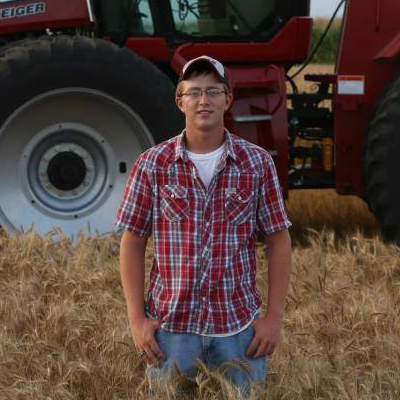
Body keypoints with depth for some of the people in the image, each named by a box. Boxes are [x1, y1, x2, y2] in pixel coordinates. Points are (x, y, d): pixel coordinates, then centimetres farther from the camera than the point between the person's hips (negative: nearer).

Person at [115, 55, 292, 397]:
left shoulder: (257, 162, 0)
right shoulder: (152, 165, -1)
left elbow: (278, 240, 3)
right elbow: (133, 242, 2)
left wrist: (275, 316, -3)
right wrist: (137, 319, -4)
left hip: (239, 325, 0)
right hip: (170, 324, 0)